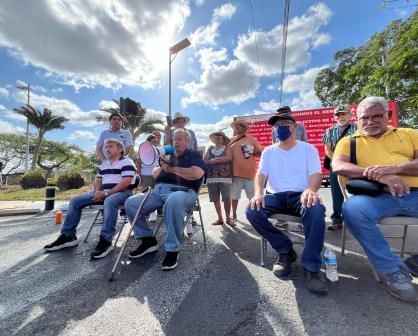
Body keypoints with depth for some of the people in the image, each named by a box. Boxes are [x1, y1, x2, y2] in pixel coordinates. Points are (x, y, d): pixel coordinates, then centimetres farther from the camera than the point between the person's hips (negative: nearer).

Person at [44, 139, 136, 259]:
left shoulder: (127, 162, -5)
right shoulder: (104, 164, 22)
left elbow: (126, 182, -17)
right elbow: (98, 181, 21)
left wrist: (107, 193, -19)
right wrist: (98, 192, -3)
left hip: (122, 192, -8)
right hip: (104, 193, 8)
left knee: (109, 202, -42)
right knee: (75, 201, -2)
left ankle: (106, 241, -35)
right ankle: (68, 236, 6)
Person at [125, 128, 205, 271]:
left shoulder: (194, 155, 9)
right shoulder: (169, 156, 29)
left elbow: (197, 173, -13)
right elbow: (154, 175, 27)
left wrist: (172, 169, -3)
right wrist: (162, 166, 5)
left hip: (182, 191, -7)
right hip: (159, 190, 7)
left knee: (174, 201, -42)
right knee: (131, 203, -11)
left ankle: (172, 249, -26)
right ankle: (147, 239, 1)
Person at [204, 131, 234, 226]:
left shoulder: (226, 148, 8)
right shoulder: (210, 149, 16)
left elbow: (229, 158, -10)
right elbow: (205, 161, 5)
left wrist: (214, 159, -8)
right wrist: (221, 159, -4)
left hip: (225, 177, -3)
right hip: (211, 177, 3)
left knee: (227, 199, -3)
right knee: (215, 199, 7)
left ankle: (228, 218, 13)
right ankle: (220, 218, 19)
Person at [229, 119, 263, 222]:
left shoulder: (252, 139, 6)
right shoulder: (231, 140, 10)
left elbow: (260, 152, 7)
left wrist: (252, 152, -13)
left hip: (249, 172, -1)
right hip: (235, 172, 1)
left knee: (253, 196, 4)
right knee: (234, 195, 7)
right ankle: (234, 215, 21)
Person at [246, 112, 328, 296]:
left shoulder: (308, 148, 9)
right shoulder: (268, 151, 15)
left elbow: (316, 173, -3)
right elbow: (260, 174, 4)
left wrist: (310, 190, -28)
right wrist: (258, 193, -18)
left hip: (300, 195, -2)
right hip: (275, 196, 2)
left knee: (316, 210, -37)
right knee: (252, 211, -27)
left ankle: (312, 267, -19)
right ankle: (285, 250, -5)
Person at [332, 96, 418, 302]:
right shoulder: (349, 141, 14)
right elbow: (338, 167, -6)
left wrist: (394, 168, -15)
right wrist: (378, 175, -17)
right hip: (377, 197, -2)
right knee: (353, 208, -33)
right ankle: (392, 269, -13)